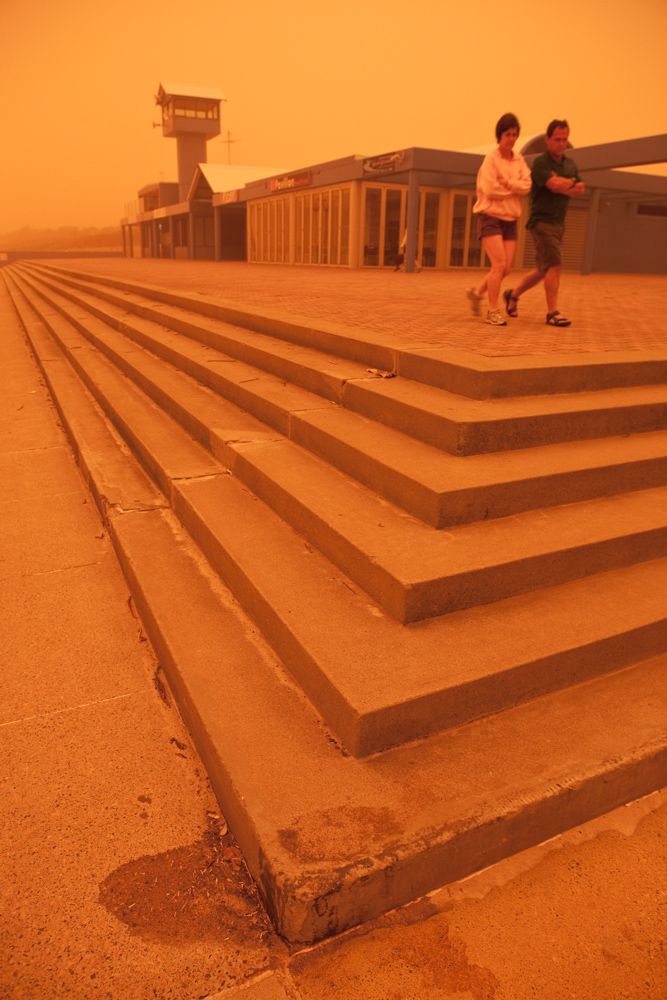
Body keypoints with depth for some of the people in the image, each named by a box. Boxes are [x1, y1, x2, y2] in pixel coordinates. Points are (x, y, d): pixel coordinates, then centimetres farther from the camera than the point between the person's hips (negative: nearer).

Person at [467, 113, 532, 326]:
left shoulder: (519, 160, 10)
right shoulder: (491, 159, -6)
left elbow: (526, 186, -3)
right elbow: (490, 190, -17)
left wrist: (506, 183, -16)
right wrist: (514, 189, -5)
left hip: (510, 220, 6)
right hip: (490, 217, -6)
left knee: (506, 268, 2)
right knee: (499, 264, -15)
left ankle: (477, 293, 23)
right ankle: (493, 312, -7)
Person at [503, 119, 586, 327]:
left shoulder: (570, 165, 15)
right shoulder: (541, 163, -8)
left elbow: (579, 191, 6)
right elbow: (555, 185, -22)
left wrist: (562, 185, -11)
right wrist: (571, 184, -3)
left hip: (558, 223, 8)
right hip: (542, 221, -8)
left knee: (543, 270, 11)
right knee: (554, 265, -15)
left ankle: (513, 294, 29)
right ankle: (552, 313, -12)